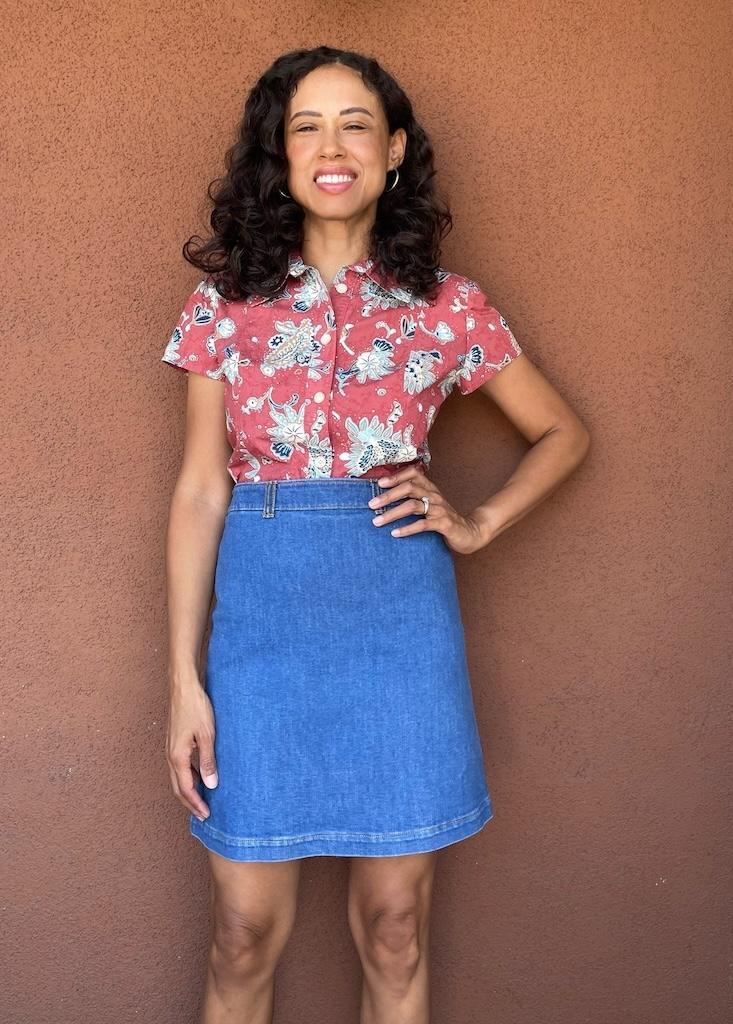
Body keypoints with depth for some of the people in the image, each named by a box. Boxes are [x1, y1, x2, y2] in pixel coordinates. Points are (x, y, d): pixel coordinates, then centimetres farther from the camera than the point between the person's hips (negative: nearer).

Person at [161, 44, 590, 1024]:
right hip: (261, 613, 0)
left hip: (401, 620, 0)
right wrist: (184, 678, -3)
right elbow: (199, 491, 1)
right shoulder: (225, 301, 3)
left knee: (395, 932, 10)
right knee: (246, 936, 7)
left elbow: (564, 434, 15)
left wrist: (480, 526, -1)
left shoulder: (447, 306, 3)